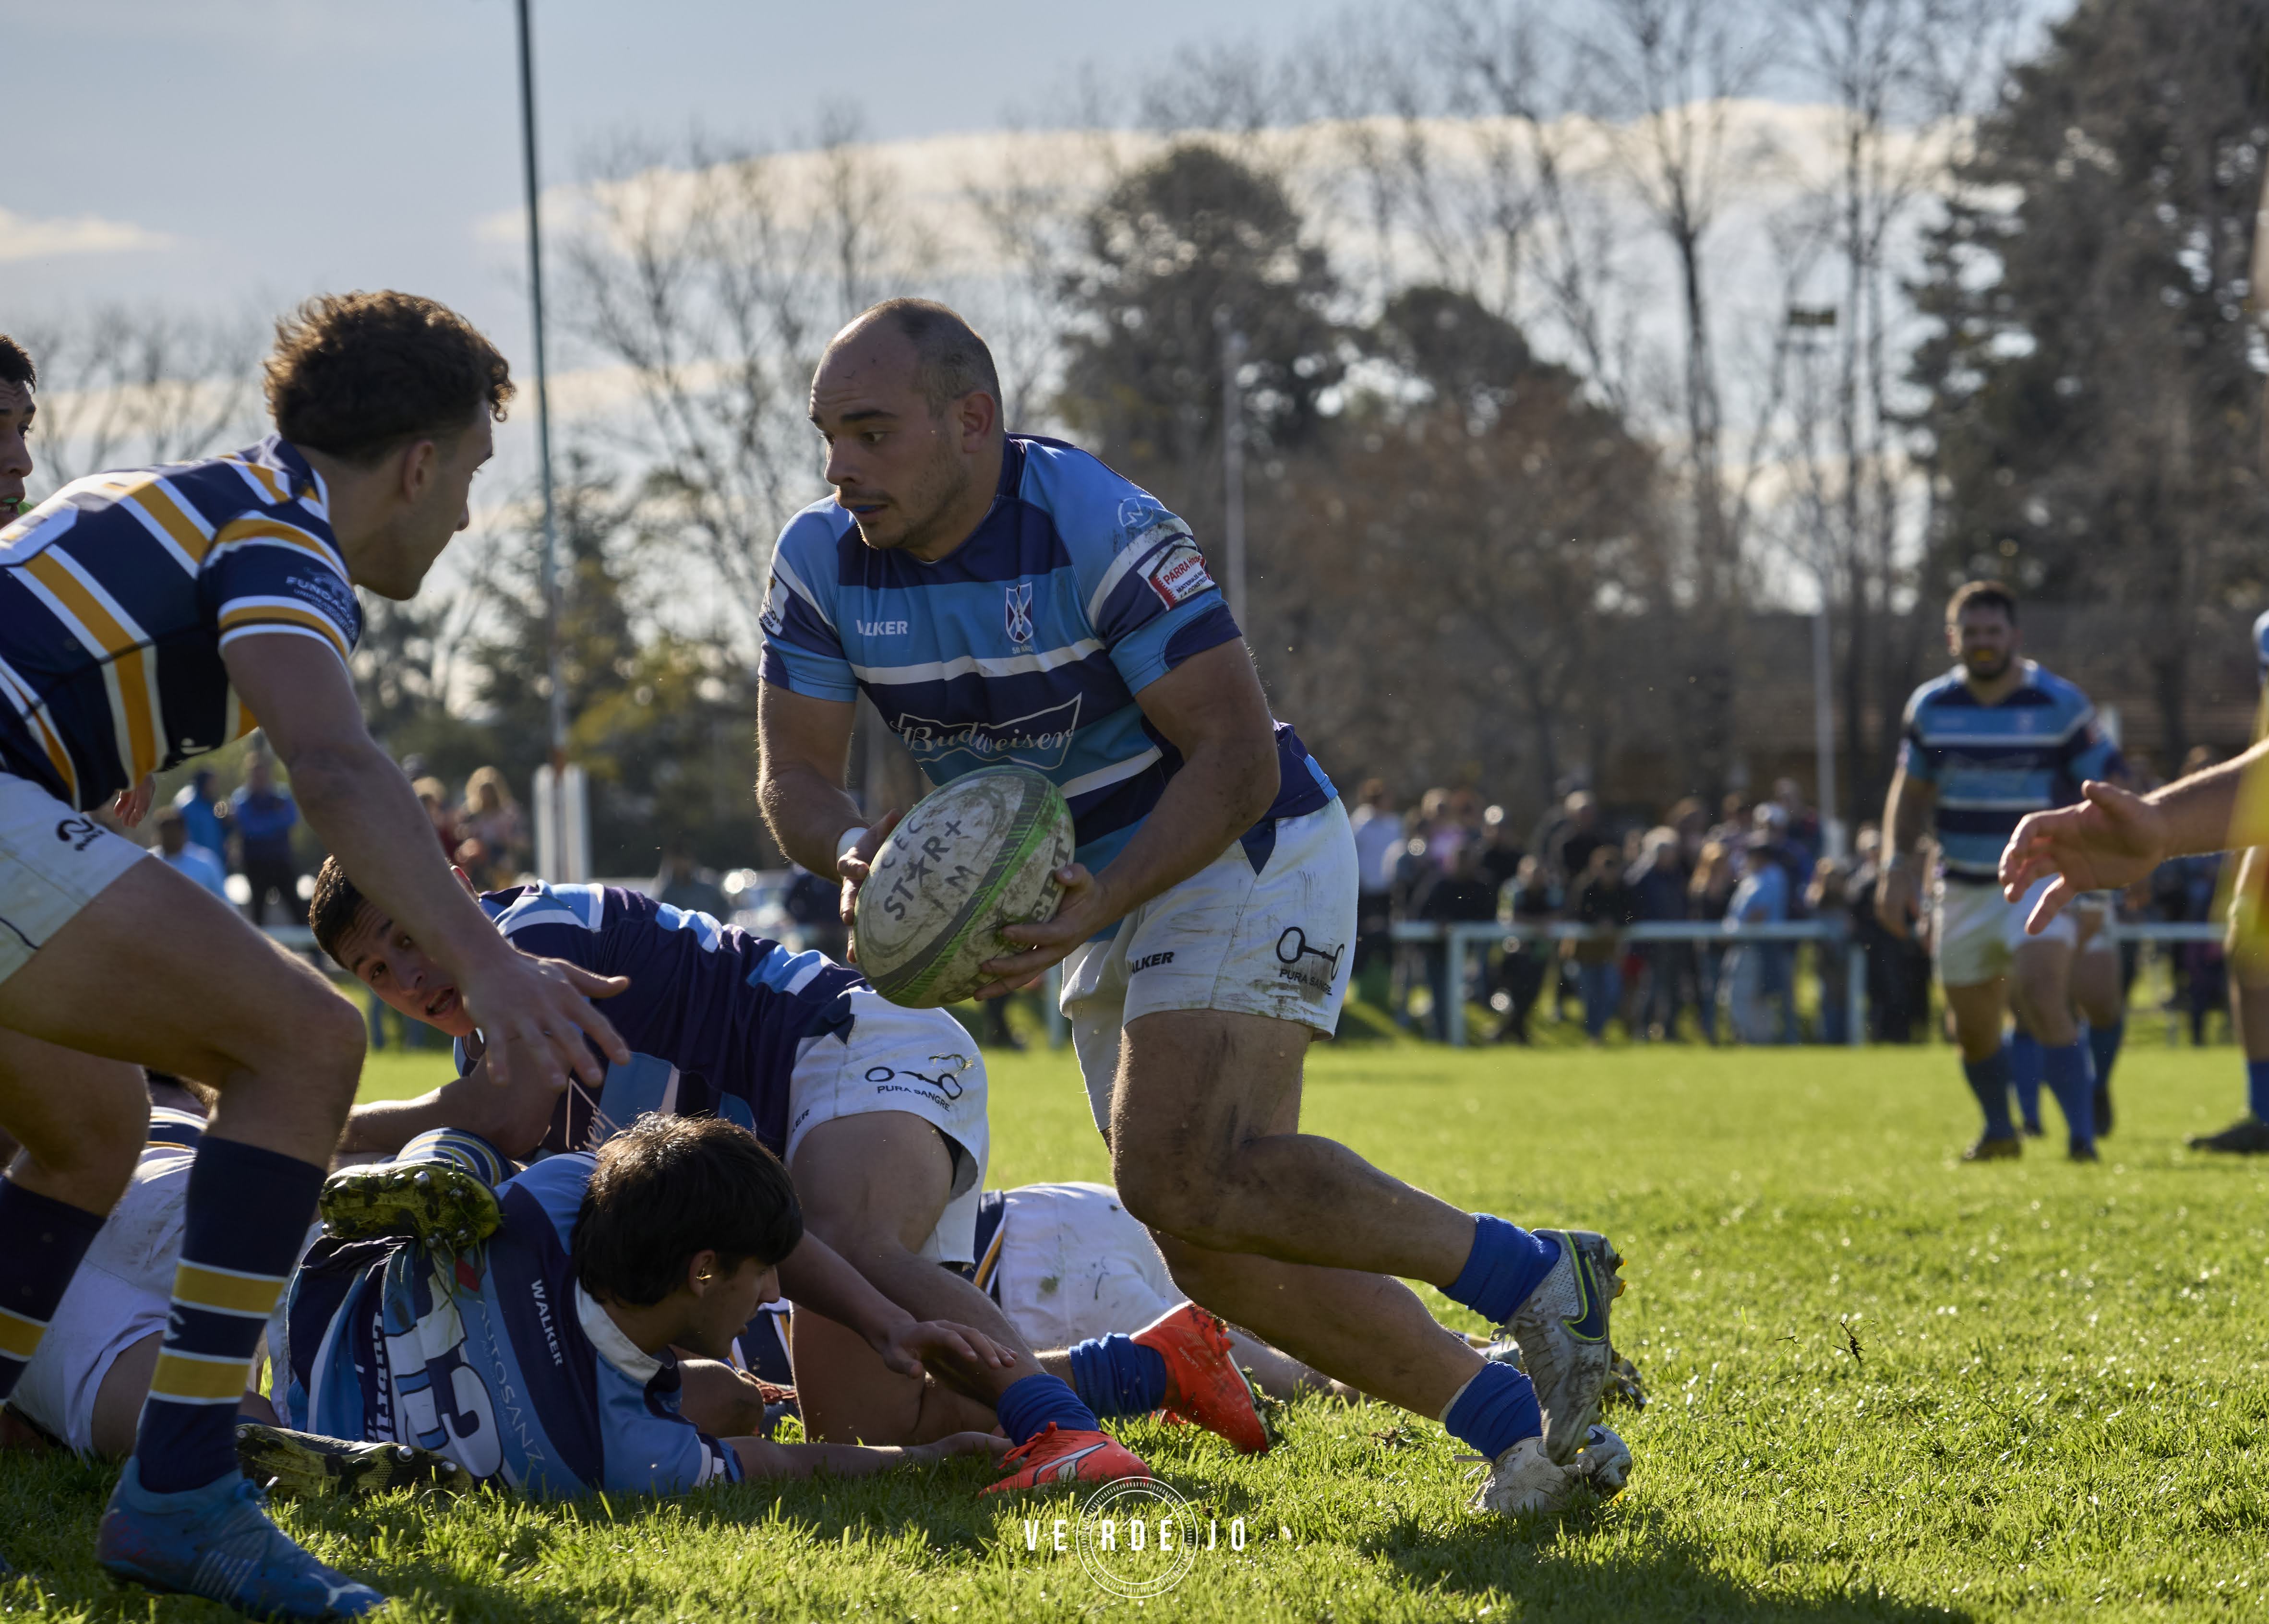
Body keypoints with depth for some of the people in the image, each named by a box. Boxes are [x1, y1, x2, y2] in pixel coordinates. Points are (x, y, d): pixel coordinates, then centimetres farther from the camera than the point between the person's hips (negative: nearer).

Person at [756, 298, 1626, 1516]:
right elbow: (794, 771, -3)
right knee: (1211, 1247, 1)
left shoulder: (1097, 530, -24)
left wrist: (1102, 902, -36)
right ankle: (1514, 1420, 4)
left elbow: (1239, 755, -24)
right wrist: (854, 851, -27)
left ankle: (1527, 1276, -19)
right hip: (1103, 903, 8)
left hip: (1236, 860, -8)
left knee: (1188, 1173, -28)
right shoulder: (821, 563, -6)